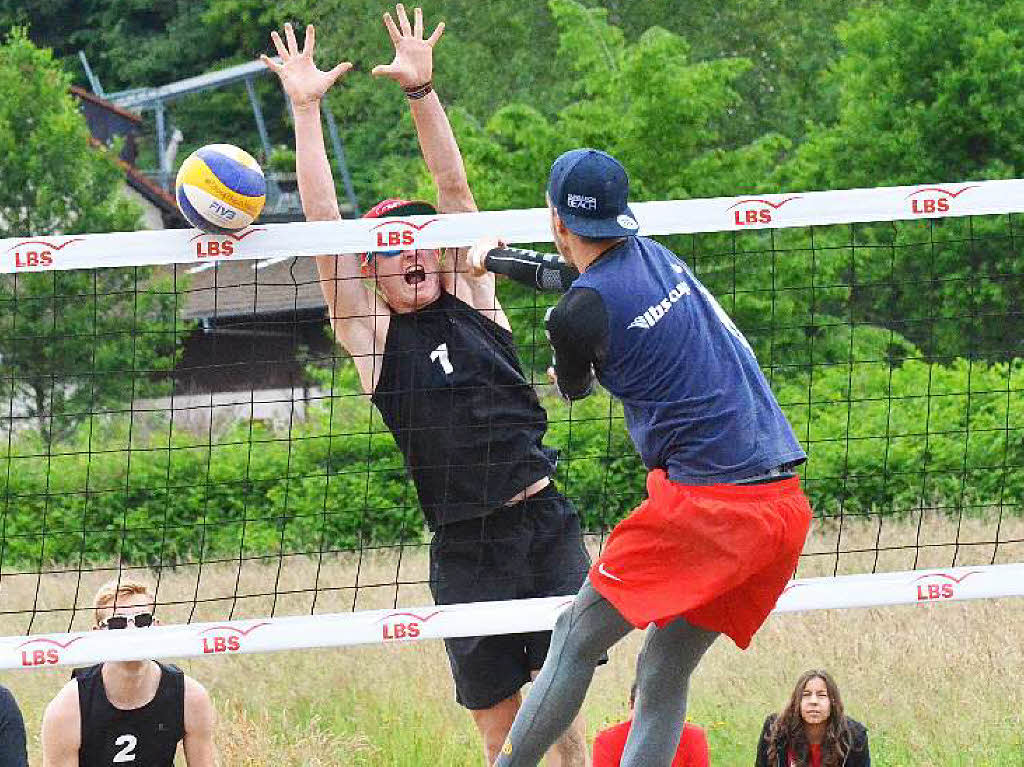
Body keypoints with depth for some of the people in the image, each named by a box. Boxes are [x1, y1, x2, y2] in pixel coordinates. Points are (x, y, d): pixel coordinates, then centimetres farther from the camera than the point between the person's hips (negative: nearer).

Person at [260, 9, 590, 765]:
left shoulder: (471, 298, 8)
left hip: (546, 523, 1)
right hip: (466, 547, -1)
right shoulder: (370, 332, 3)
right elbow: (322, 219, -2)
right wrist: (306, 109, -6)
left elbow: (454, 189, 2)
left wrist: (422, 90, -8)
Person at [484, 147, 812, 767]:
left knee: (577, 640, 5)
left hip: (704, 503, -7)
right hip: (785, 505, 7)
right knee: (666, 673, 11)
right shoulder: (657, 254, 14)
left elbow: (573, 390, 15)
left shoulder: (580, 312, -8)